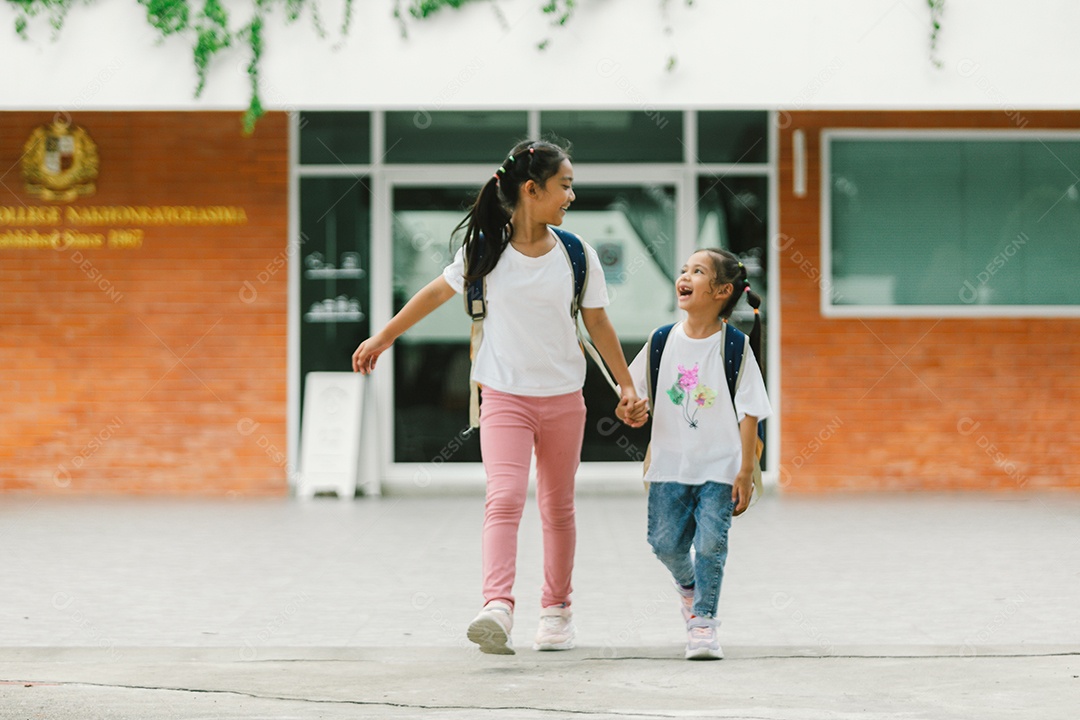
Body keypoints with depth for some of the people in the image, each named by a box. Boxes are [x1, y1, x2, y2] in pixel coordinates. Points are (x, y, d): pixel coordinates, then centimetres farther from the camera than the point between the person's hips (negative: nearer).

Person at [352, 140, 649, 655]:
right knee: (504, 498, -19)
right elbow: (437, 292, 9)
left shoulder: (577, 256, 0)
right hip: (504, 396, -2)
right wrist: (383, 337, 16)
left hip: (563, 399, 2)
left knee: (558, 507, 11)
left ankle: (556, 608, 26)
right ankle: (498, 609, -31)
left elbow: (598, 325, 8)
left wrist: (627, 386, 7)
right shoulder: (487, 250, -4)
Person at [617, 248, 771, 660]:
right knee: (665, 542, 4)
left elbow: (749, 413, -7)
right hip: (670, 462, 3)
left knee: (710, 543, -8)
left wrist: (746, 472, -11)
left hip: (719, 466, -3)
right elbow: (637, 391, 14)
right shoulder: (664, 340, 1)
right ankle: (687, 584, 35)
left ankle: (703, 620, 6)